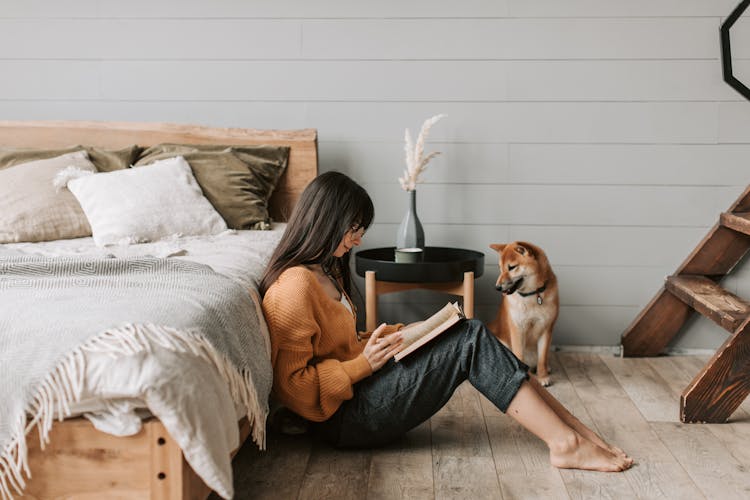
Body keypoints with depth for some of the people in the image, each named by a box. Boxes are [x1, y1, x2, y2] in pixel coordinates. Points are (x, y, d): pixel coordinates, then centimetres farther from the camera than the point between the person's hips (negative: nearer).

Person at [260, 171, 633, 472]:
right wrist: (363, 364, -21)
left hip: (359, 390, 10)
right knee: (471, 343, -16)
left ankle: (574, 430, -9)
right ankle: (566, 443, -16)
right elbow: (291, 384, -20)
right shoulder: (294, 288, -19)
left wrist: (397, 335, 6)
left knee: (471, 334, -5)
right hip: (346, 417, -10)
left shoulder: (325, 271, 14)